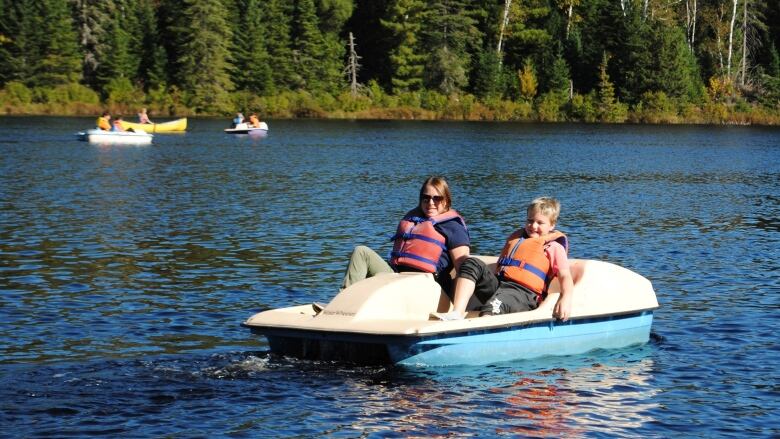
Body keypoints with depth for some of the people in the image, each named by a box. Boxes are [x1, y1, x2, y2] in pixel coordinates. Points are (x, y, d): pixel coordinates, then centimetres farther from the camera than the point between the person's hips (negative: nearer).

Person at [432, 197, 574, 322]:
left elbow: (565, 276, -3)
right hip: (497, 283, 6)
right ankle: (457, 313, -32)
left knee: (498, 301, -38)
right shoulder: (516, 237, 31)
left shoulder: (554, 248, 12)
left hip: (522, 293, -6)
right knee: (472, 264, -15)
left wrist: (565, 299, -23)